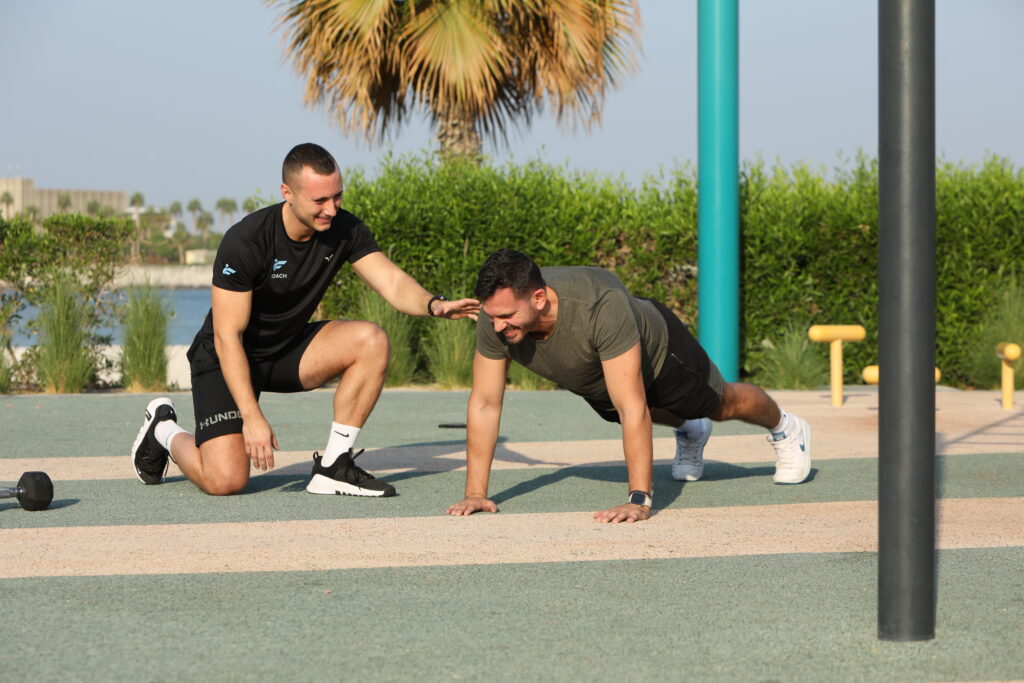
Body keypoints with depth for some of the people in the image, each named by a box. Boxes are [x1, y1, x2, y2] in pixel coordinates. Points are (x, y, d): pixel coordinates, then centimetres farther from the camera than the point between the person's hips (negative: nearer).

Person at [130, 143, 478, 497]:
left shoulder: (344, 229, -11)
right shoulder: (245, 242, -27)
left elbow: (392, 282, -18)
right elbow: (227, 337, -25)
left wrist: (433, 304, -41)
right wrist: (252, 416, -30)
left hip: (289, 351, 6)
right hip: (226, 360, -5)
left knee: (372, 341, -21)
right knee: (225, 480, -21)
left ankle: (332, 467, -11)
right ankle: (164, 431, 13)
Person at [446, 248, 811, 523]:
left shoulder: (600, 307, -50)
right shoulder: (495, 318, -36)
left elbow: (633, 409, -49)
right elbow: (484, 404, -26)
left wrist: (639, 500, -51)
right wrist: (475, 493, -29)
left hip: (657, 350, -4)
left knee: (723, 404, 24)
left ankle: (784, 428, 56)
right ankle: (690, 433, 67)